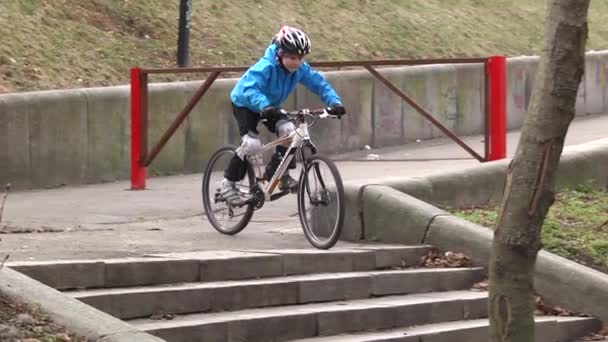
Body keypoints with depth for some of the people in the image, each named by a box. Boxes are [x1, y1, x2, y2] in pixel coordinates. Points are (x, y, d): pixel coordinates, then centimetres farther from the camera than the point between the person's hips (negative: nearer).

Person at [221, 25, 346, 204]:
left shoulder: (301, 69, -21)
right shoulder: (266, 66, -38)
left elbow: (320, 84, -18)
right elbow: (250, 89, -50)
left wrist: (334, 102, -36)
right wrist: (265, 106, -68)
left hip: (271, 105, 5)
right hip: (244, 104, -5)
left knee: (288, 130, -21)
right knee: (252, 144, -24)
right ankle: (229, 183, -6)